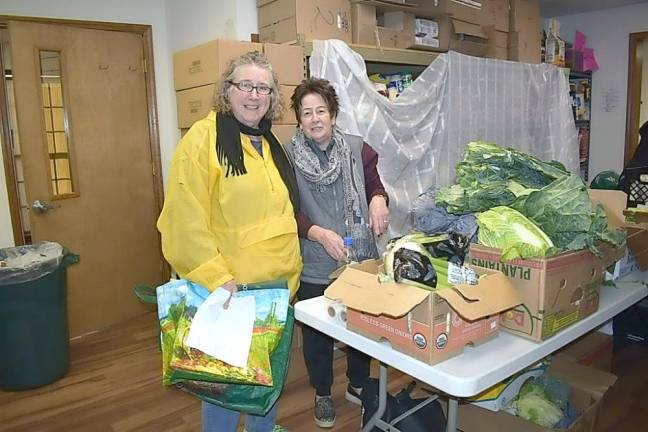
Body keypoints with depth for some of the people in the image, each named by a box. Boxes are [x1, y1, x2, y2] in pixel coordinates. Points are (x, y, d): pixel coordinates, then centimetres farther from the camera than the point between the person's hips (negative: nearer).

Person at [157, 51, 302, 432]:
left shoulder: (270, 144, 12)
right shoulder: (203, 138, -13)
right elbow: (186, 221, -20)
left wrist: (291, 268, 15)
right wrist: (216, 278, -22)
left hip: (277, 286, 8)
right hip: (227, 290, -7)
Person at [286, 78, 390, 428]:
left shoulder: (357, 149, -2)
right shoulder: (287, 156, -9)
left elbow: (376, 187, 7)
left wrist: (378, 200, -16)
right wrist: (318, 233, -25)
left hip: (360, 259, 3)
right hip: (314, 267, -2)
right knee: (316, 332, 15)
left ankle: (358, 385, 45)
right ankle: (322, 394, 40)